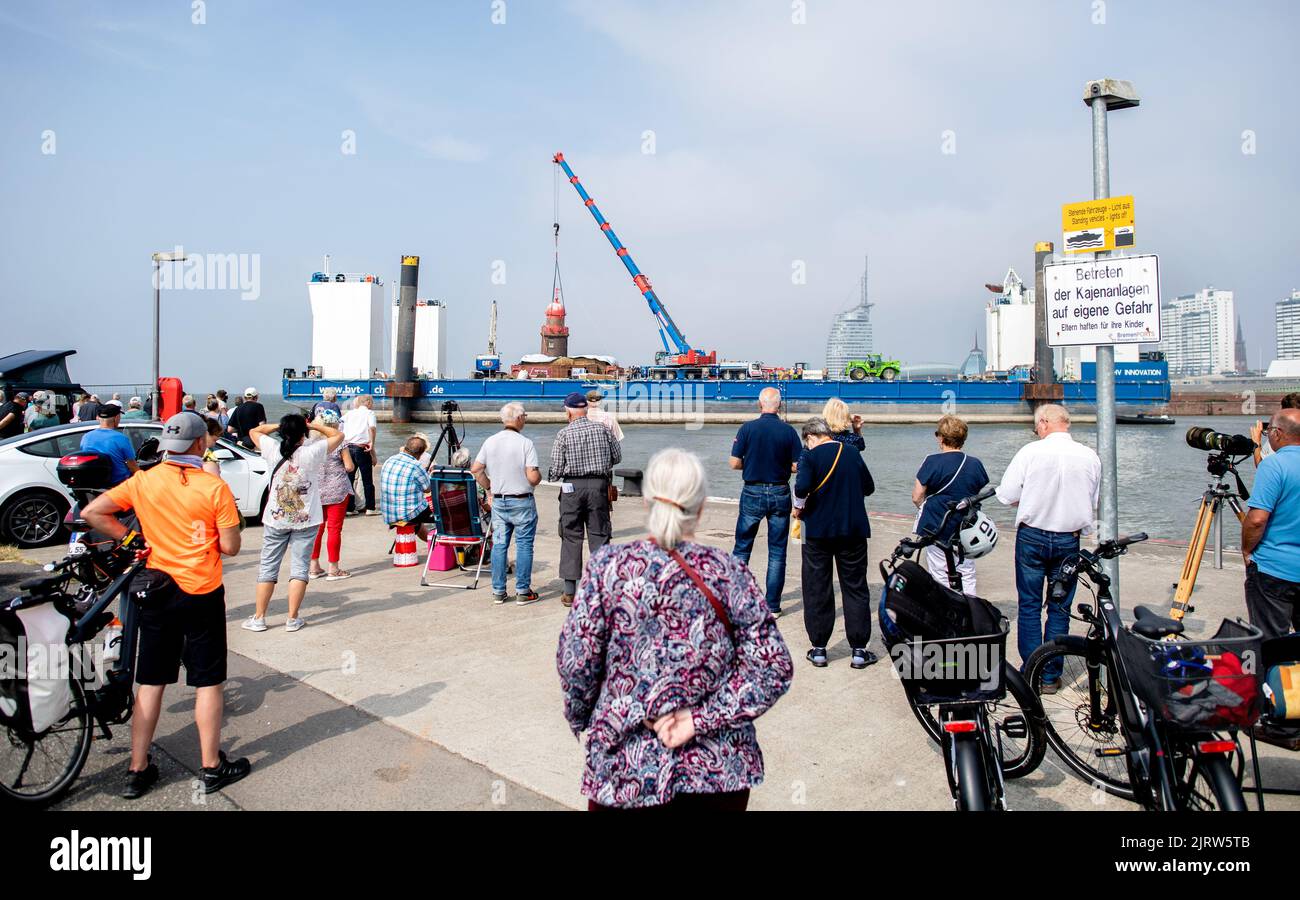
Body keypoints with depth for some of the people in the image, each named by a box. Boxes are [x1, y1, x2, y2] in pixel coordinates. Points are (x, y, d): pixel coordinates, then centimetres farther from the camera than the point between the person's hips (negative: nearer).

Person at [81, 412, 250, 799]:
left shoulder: (143, 482, -2)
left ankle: (138, 770, 21)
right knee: (207, 681, 7)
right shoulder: (214, 487, -13)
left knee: (150, 681, 14)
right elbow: (230, 547, -12)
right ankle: (211, 767, 17)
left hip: (156, 590, 4)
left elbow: (91, 513, -4)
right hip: (202, 593, -4)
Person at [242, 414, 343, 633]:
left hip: (275, 520, 2)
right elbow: (338, 435, 1)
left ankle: (259, 617, 16)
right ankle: (292, 619, 6)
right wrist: (314, 426, 3)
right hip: (306, 521, -2)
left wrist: (279, 426, 7)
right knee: (299, 568, 5)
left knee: (267, 568, 11)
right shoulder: (312, 452, -14)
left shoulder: (273, 450, -9)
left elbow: (254, 431, 11)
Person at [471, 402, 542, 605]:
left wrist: (489, 489, 16)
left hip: (498, 501, 5)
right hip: (521, 502, -5)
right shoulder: (526, 443, -14)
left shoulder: (490, 442, 2)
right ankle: (523, 592, 8)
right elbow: (533, 477, -19)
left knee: (499, 545, 11)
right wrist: (539, 476, 4)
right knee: (524, 546, 4)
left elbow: (475, 469, 5)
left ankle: (498, 592, 17)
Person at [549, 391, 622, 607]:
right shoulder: (603, 430, 1)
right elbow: (617, 457, 10)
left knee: (571, 537, 6)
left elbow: (556, 469, -6)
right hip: (599, 485, 2)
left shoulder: (563, 434, -6)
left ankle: (570, 592, 9)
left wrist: (552, 476, 16)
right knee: (599, 536, 8)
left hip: (572, 487, -2)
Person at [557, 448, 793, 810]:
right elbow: (773, 668, -11)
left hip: (626, 771, -1)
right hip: (720, 769, 1)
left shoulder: (609, 565, -11)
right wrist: (699, 720, -11)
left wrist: (581, 720, 9)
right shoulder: (729, 572, -8)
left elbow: (575, 661, -8)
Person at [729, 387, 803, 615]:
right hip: (780, 494, 1)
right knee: (777, 551, 8)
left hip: (753, 493, 0)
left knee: (742, 547, 12)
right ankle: (773, 605, 10)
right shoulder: (788, 431, -5)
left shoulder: (748, 428, -7)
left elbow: (735, 463, -8)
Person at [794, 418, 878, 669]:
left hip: (818, 529, -3)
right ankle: (859, 650, 13)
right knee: (855, 589, 10)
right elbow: (868, 488, 11)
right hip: (853, 529, 3)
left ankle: (818, 649, 14)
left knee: (817, 590, 8)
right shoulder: (852, 453, 5)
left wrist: (800, 508, -4)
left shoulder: (810, 456, -8)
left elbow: (802, 487, -23)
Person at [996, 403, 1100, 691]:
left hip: (1032, 536, -2)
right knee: (1060, 609, 11)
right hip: (1069, 540, 2)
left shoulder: (1030, 452, -12)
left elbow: (1006, 496, -9)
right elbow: (1094, 503, 7)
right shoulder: (1090, 457, -2)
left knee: (1029, 606, 8)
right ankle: (1051, 676, 17)